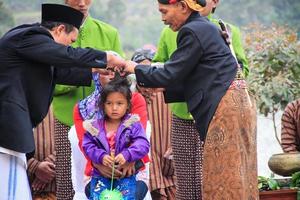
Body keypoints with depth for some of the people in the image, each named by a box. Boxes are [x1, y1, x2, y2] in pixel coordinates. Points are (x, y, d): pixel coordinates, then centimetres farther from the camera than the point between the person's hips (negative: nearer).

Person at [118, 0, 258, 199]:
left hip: (225, 106, -10)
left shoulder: (192, 31, -11)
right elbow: (189, 82, 19)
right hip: (232, 103, 10)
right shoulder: (204, 28, 18)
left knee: (224, 175, -6)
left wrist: (137, 69, 0)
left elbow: (171, 74, -13)